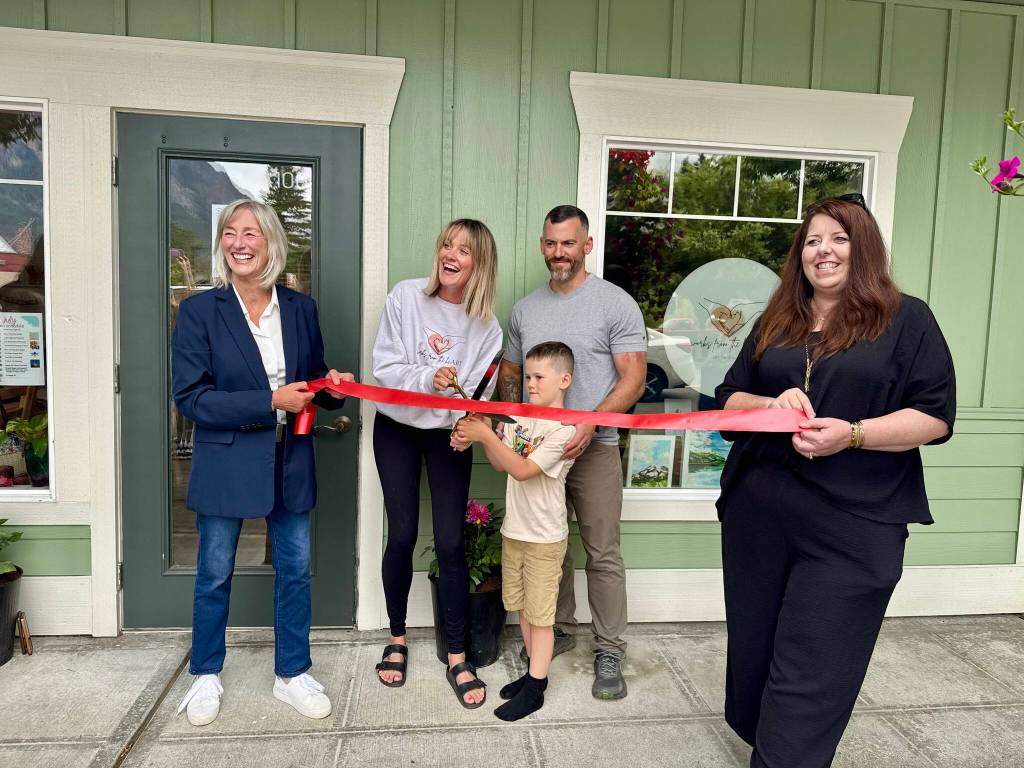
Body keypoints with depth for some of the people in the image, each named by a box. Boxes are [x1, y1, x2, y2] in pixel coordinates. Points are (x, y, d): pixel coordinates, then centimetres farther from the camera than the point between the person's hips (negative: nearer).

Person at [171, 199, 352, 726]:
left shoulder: (300, 308, 2)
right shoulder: (200, 310, -8)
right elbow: (190, 397, -13)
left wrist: (330, 386, -12)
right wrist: (270, 402, -21)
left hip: (290, 461, 3)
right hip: (225, 462, -2)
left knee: (295, 570, 12)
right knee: (215, 574, 13)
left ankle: (291, 674, 31)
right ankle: (206, 676, 35)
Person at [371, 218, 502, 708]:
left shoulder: (486, 327, -10)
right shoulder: (406, 297, -11)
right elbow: (384, 367, -12)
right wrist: (428, 377, -28)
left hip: (448, 434, 0)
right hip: (396, 428, 0)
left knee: (451, 543, -2)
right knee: (401, 536, 6)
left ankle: (457, 658, 12)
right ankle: (397, 639, 27)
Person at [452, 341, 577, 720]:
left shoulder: (565, 429, -17)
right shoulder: (519, 416, 3)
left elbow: (522, 470, -24)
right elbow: (500, 464, 5)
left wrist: (486, 435, -24)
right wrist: (481, 436, -10)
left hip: (544, 537, -7)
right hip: (513, 530, 7)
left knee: (539, 614, 5)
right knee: (522, 607, 19)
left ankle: (534, 689, 18)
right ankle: (535, 671, 35)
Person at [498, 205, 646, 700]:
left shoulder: (616, 303, -5)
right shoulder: (525, 309, 11)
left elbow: (633, 379, -9)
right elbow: (509, 372, 18)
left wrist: (589, 423, -23)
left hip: (593, 448, -4)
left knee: (603, 554, 2)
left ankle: (609, 652, 16)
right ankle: (559, 629, 32)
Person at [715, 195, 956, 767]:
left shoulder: (906, 319, 0)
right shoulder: (775, 324, 13)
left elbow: (936, 417, -5)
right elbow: (729, 401, 12)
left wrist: (852, 434, -20)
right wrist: (773, 405, -9)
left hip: (851, 527, -4)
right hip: (758, 516, 5)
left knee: (810, 677, -1)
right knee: (754, 649, 15)